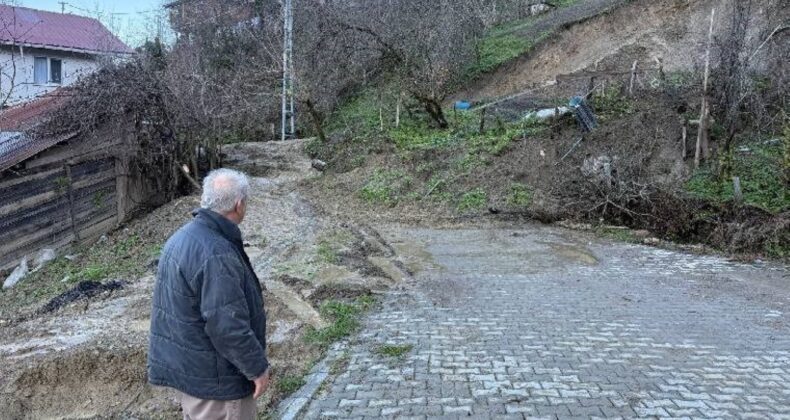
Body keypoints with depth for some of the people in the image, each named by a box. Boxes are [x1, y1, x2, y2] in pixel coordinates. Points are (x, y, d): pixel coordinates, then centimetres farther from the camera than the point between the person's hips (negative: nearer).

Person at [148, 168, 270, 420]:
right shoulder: (216, 254, -29)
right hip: (213, 375, -10)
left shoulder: (183, 236, 4)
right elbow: (228, 326, -28)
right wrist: (257, 368, -16)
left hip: (183, 363, 10)